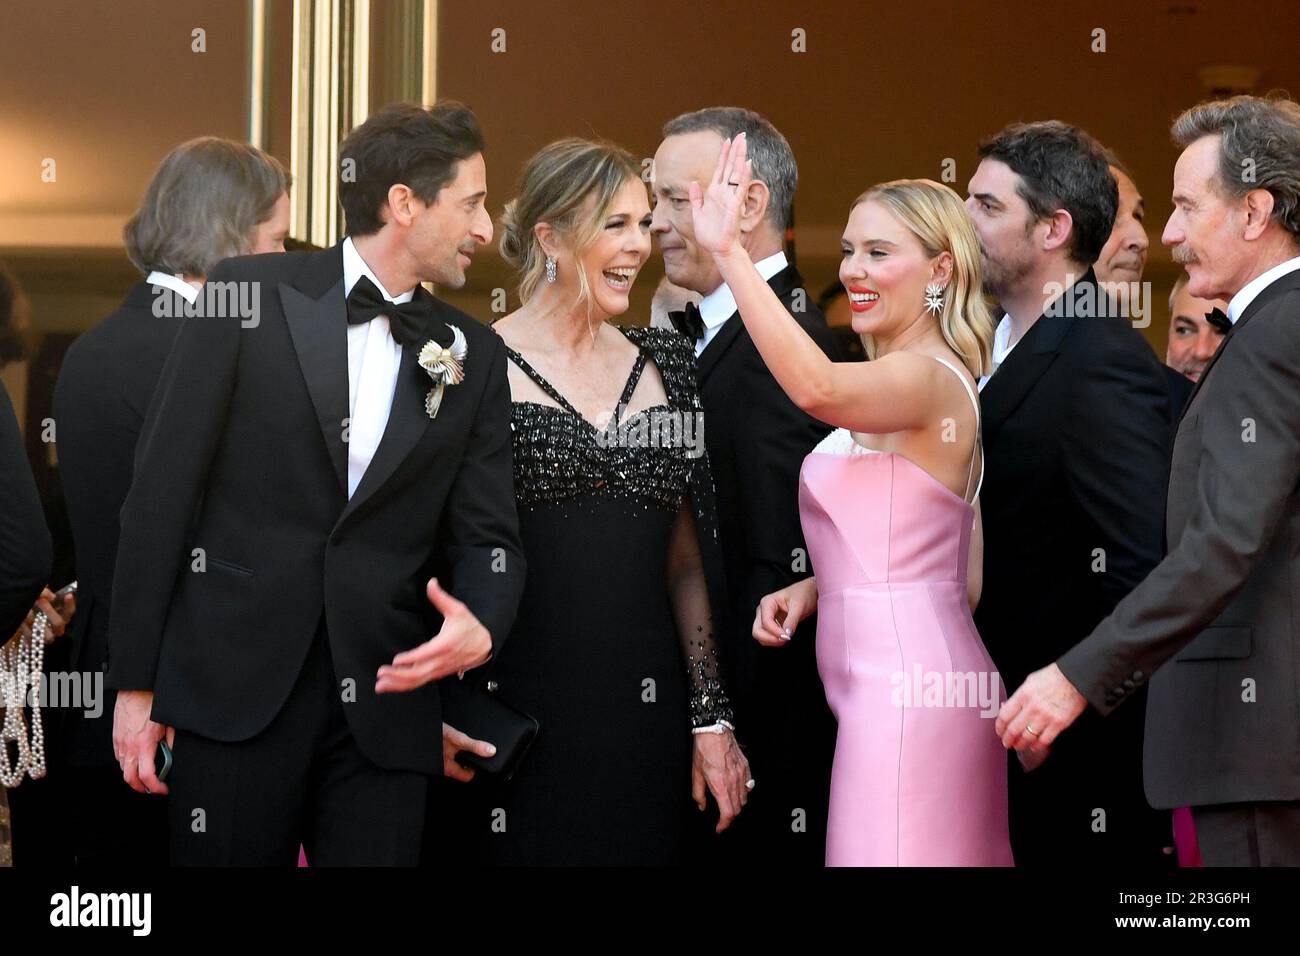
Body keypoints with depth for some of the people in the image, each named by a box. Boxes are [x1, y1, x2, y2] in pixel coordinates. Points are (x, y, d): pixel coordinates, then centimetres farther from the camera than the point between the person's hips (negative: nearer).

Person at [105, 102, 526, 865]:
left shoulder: (472, 356, 11)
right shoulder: (253, 296, 0)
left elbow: (487, 535, 9)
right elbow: (163, 486, -1)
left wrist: (481, 628, -14)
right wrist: (136, 681, -4)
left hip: (385, 703, 3)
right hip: (238, 688, -3)